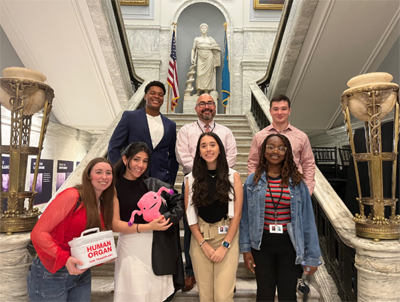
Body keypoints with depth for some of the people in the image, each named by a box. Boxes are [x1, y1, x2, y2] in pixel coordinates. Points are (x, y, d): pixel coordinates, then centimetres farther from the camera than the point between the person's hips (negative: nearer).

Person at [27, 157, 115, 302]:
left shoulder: (104, 205, 5)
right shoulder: (72, 195, -17)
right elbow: (38, 232, -20)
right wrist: (65, 259, -29)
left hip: (82, 274, 7)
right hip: (52, 273, -6)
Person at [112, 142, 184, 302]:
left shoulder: (153, 184, 5)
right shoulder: (115, 187, -4)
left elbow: (179, 201, 5)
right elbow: (115, 224, -9)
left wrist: (166, 218, -11)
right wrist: (148, 227, -16)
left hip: (159, 248, 3)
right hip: (131, 248, -3)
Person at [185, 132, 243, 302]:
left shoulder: (233, 176, -2)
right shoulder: (192, 179, 1)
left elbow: (237, 214, -4)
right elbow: (190, 214, 1)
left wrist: (225, 245, -9)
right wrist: (203, 244, -5)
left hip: (227, 237, -1)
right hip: (200, 238, 2)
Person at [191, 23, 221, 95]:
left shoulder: (211, 39, 14)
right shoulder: (197, 39, 14)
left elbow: (217, 47, 10)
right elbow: (193, 49, 13)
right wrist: (192, 58, 0)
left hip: (209, 58, 0)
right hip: (200, 58, 0)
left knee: (208, 74, -6)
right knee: (200, 74, -11)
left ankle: (207, 91, -5)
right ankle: (198, 91, -6)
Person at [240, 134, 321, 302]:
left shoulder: (297, 182, -3)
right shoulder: (253, 181, -2)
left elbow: (307, 220, -1)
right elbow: (245, 217, 1)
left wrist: (312, 256, -2)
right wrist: (245, 249, -1)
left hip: (289, 244, 0)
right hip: (262, 244, 0)